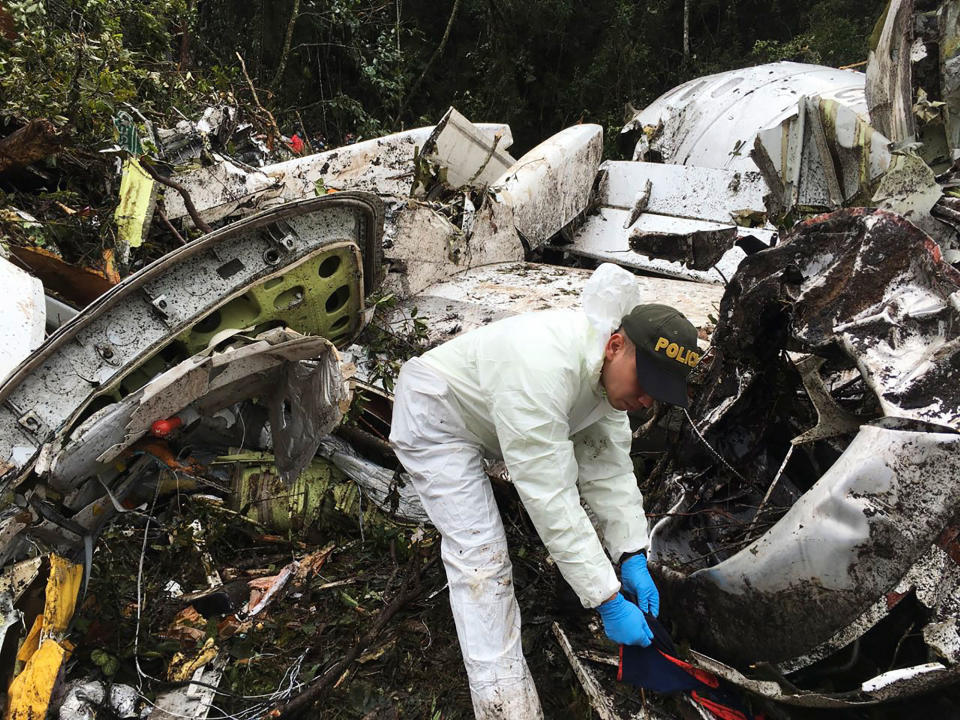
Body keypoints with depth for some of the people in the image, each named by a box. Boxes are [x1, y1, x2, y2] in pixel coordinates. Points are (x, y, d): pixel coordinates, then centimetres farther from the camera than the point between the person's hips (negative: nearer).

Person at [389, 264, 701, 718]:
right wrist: (608, 601, -32)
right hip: (433, 422, -9)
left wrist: (633, 558, -13)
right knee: (481, 555, -16)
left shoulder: (610, 366, -13)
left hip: (487, 415, 9)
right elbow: (550, 497, -38)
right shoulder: (544, 369, -41)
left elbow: (610, 466, -8)